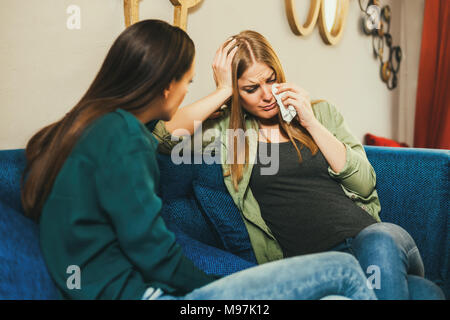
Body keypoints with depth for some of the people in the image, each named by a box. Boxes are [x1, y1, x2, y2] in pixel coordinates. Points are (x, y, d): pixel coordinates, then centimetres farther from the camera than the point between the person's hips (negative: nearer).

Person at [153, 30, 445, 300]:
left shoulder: (321, 112, 16)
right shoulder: (226, 130, 9)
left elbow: (364, 183, 7)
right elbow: (165, 135, -7)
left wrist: (311, 123, 0)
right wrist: (223, 91, -2)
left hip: (369, 233, 4)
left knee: (380, 241, -34)